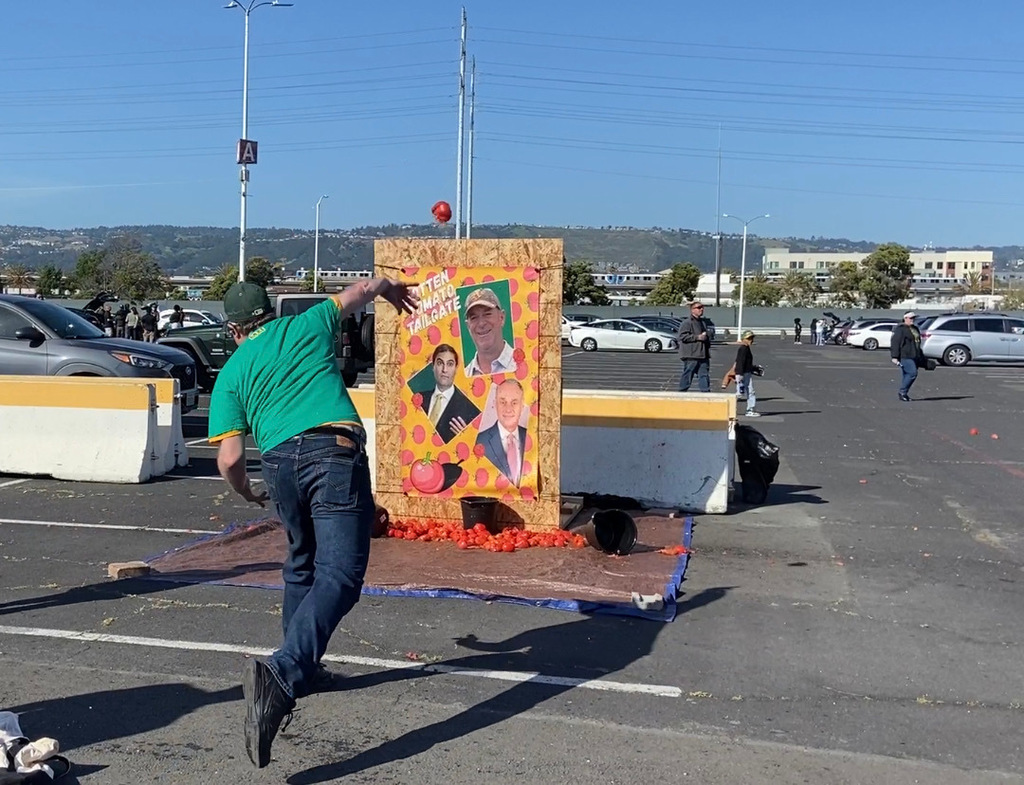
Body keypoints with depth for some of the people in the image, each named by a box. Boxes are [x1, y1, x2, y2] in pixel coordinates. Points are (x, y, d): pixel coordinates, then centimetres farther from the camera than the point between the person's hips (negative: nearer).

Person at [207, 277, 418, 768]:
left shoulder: (232, 373, 18)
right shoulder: (309, 325, 18)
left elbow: (229, 459, 9)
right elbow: (363, 291, 35)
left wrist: (246, 492, 29)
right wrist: (390, 287, 57)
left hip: (280, 463, 3)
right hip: (335, 452, -3)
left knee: (302, 564, 27)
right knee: (339, 575, -12)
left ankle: (300, 667, 37)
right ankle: (282, 674, -32)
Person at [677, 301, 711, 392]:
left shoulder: (703, 323, 22)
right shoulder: (687, 323, -7)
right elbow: (683, 336, -18)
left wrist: (707, 338, 15)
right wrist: (697, 337, -18)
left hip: (703, 355, 8)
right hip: (691, 356, -8)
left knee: (704, 375, 3)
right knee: (687, 375, -3)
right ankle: (682, 392, 6)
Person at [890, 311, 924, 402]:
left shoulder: (915, 329, 21)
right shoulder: (900, 329, -7)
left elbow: (917, 343, 29)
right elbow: (895, 343, -13)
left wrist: (921, 357, 27)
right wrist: (894, 357, -20)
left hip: (914, 357, 8)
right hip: (905, 357, -8)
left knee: (907, 375, 7)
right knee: (912, 373, -16)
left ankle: (903, 394, 12)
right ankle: (903, 392, -7)